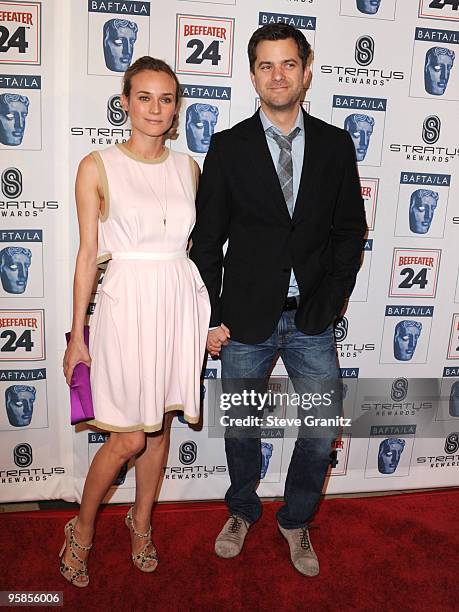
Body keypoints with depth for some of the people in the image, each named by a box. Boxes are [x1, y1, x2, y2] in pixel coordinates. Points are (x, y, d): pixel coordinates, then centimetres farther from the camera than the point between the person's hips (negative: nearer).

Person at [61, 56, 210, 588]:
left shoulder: (187, 167, 8)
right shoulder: (98, 167, -3)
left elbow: (194, 243, 12)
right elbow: (88, 254, -3)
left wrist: (209, 316, 11)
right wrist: (77, 336, -2)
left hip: (181, 303, 4)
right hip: (127, 304, -4)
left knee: (159, 425, 15)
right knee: (127, 439, 1)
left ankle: (141, 522, 39)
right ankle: (82, 529, 29)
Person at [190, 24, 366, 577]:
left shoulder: (335, 144, 4)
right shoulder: (228, 147, -1)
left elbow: (350, 230, 6)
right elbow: (206, 240, -1)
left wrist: (329, 302, -3)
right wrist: (209, 318, -4)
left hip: (312, 321, 2)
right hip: (246, 320, -1)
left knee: (322, 433, 8)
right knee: (240, 429, 13)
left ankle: (295, 521, 35)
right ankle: (242, 511, 41)